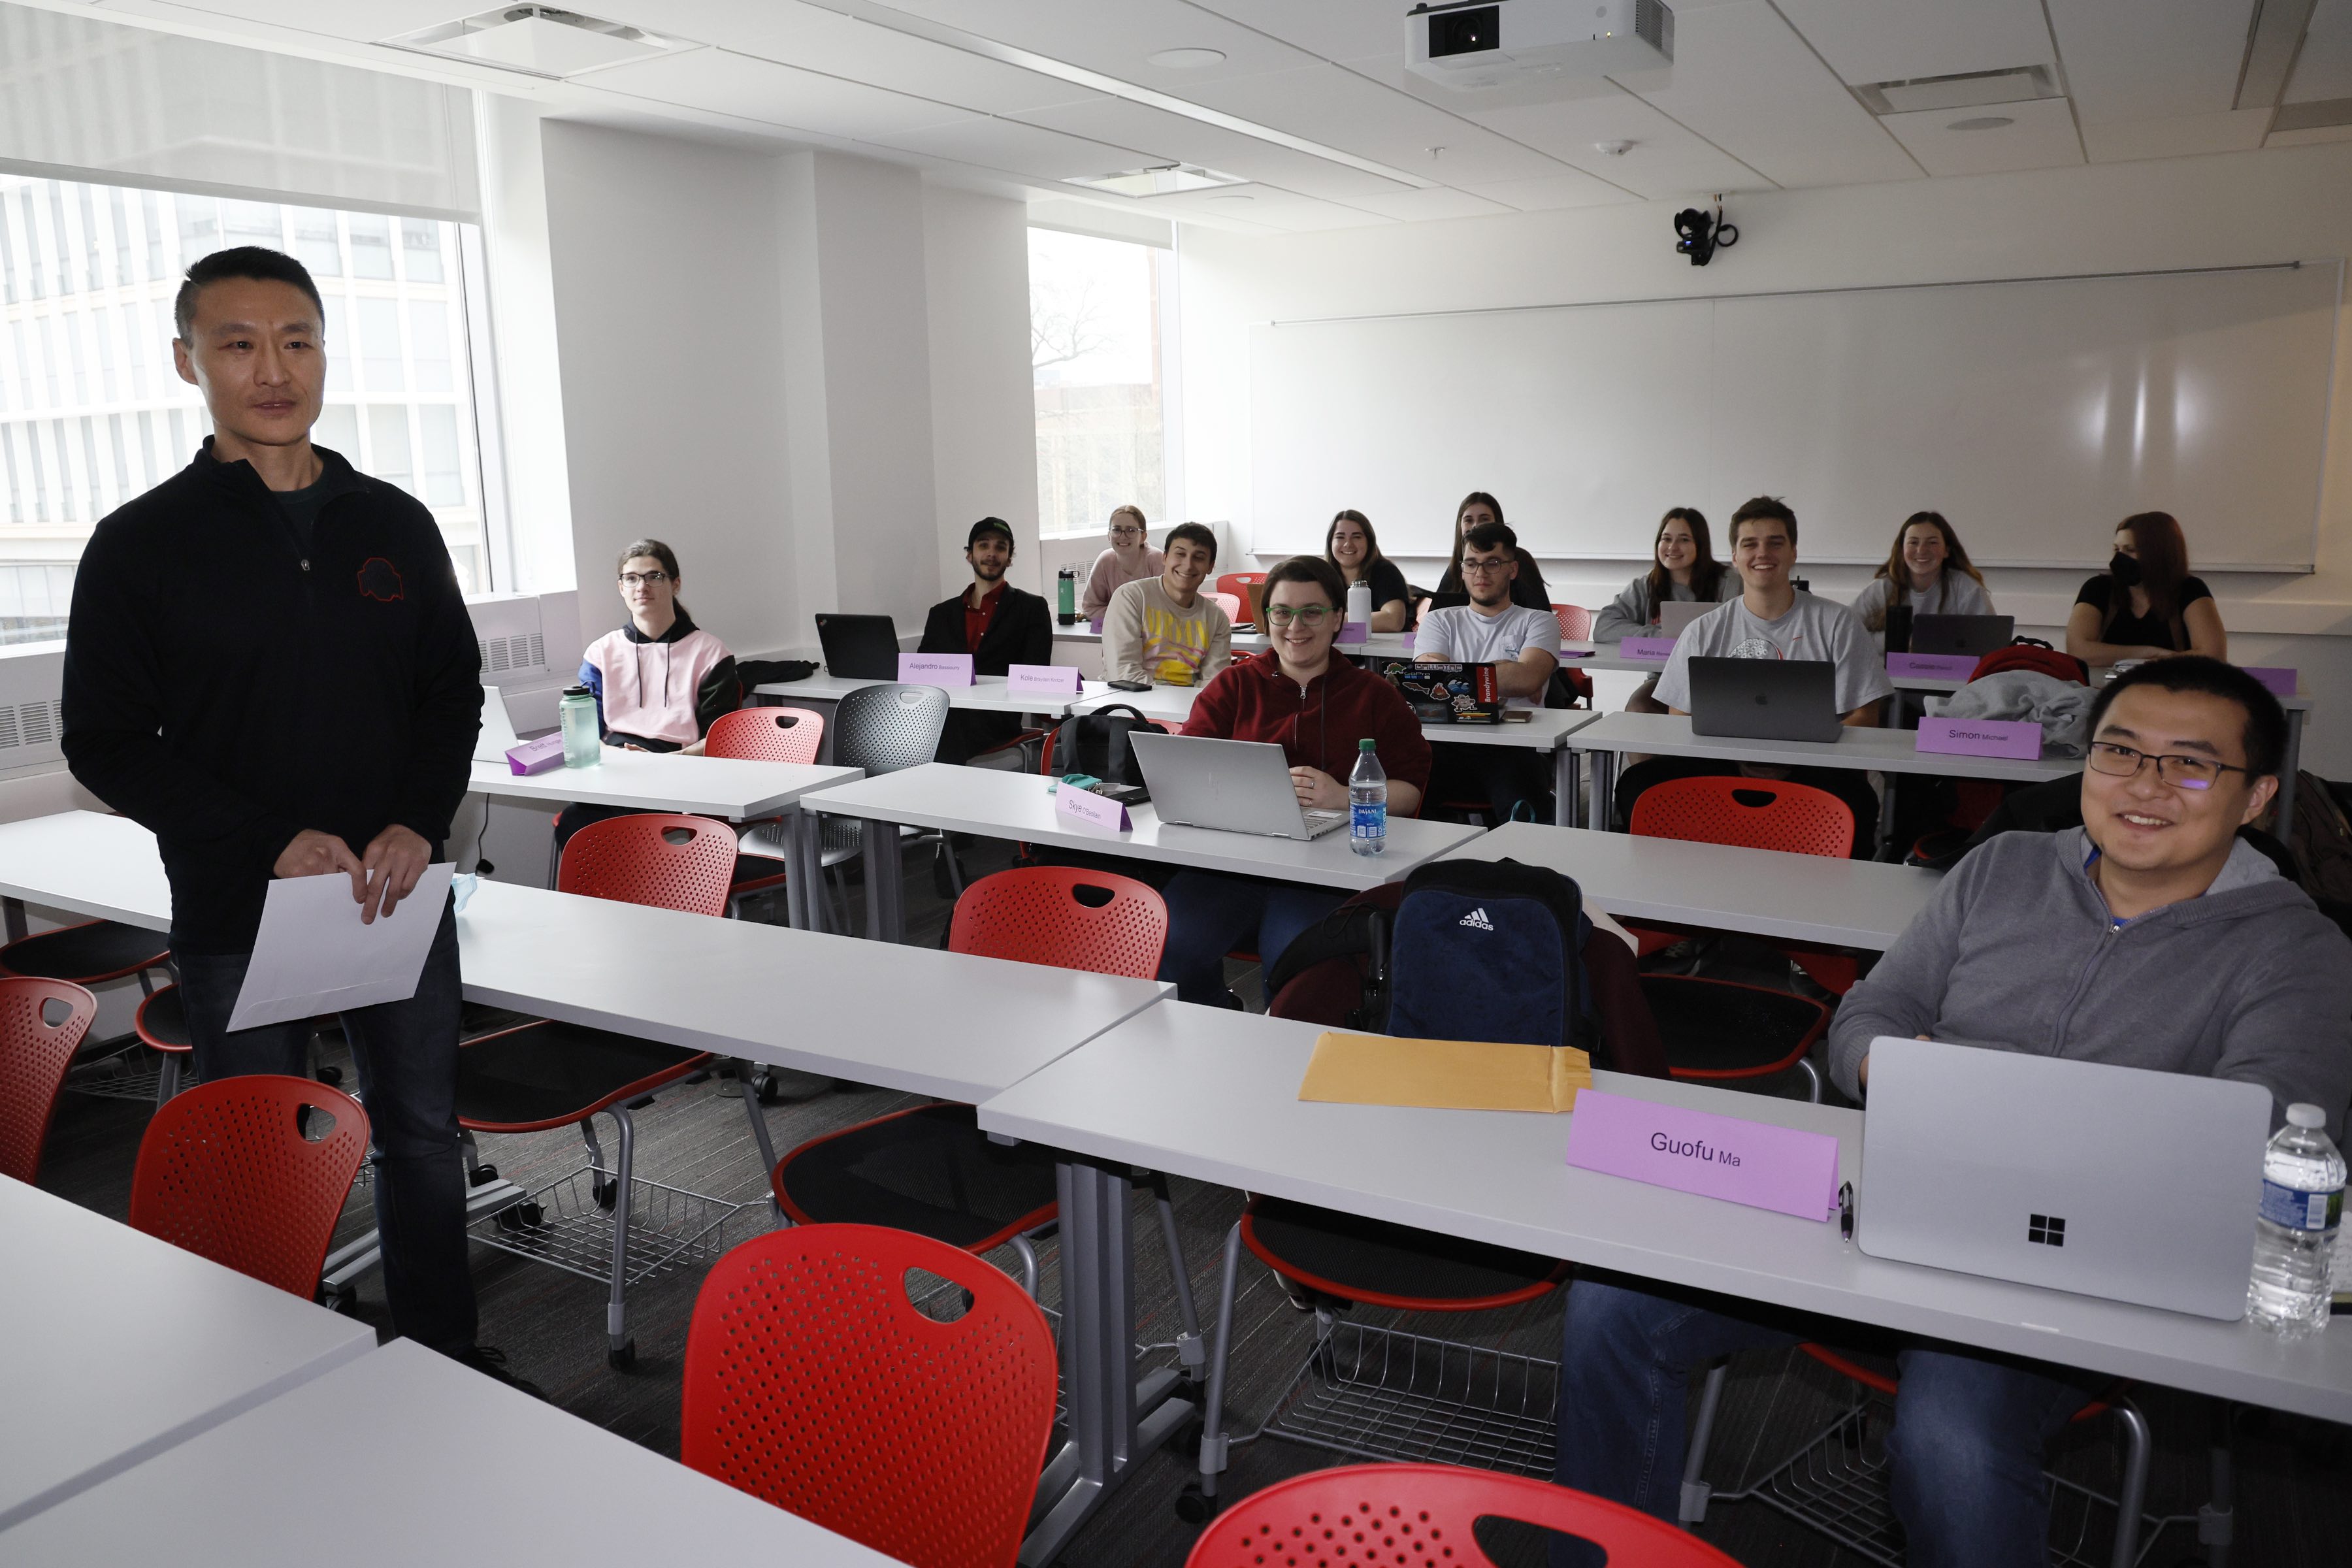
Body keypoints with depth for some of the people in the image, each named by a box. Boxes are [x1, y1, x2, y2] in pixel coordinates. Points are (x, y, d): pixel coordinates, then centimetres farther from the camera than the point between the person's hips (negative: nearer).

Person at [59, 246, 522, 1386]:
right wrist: (272, 842, -18)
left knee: (422, 1134, 14)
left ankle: (446, 1355, 30)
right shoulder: (141, 544, -4)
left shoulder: (395, 523, 5)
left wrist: (420, 824, -9)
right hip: (237, 915, -2)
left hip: (399, 895, 3)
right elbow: (104, 743, -5)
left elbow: (455, 689, 8)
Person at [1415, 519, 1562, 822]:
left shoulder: (1538, 621, 18)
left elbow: (1528, 678, -4)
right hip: (1448, 745, 2)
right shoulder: (1440, 621, 24)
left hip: (1513, 747, -2)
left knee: (1520, 813, -35)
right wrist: (1506, 674, 3)